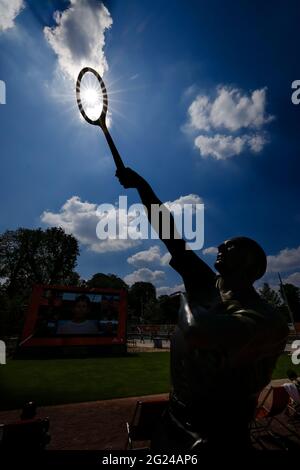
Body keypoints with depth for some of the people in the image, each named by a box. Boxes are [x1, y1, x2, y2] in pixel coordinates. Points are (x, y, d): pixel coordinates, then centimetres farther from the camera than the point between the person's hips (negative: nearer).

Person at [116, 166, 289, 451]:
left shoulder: (261, 318, -24)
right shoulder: (207, 286, -6)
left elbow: (196, 333, -43)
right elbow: (169, 235, -9)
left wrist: (187, 302, -21)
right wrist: (142, 186, -7)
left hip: (215, 433, -6)